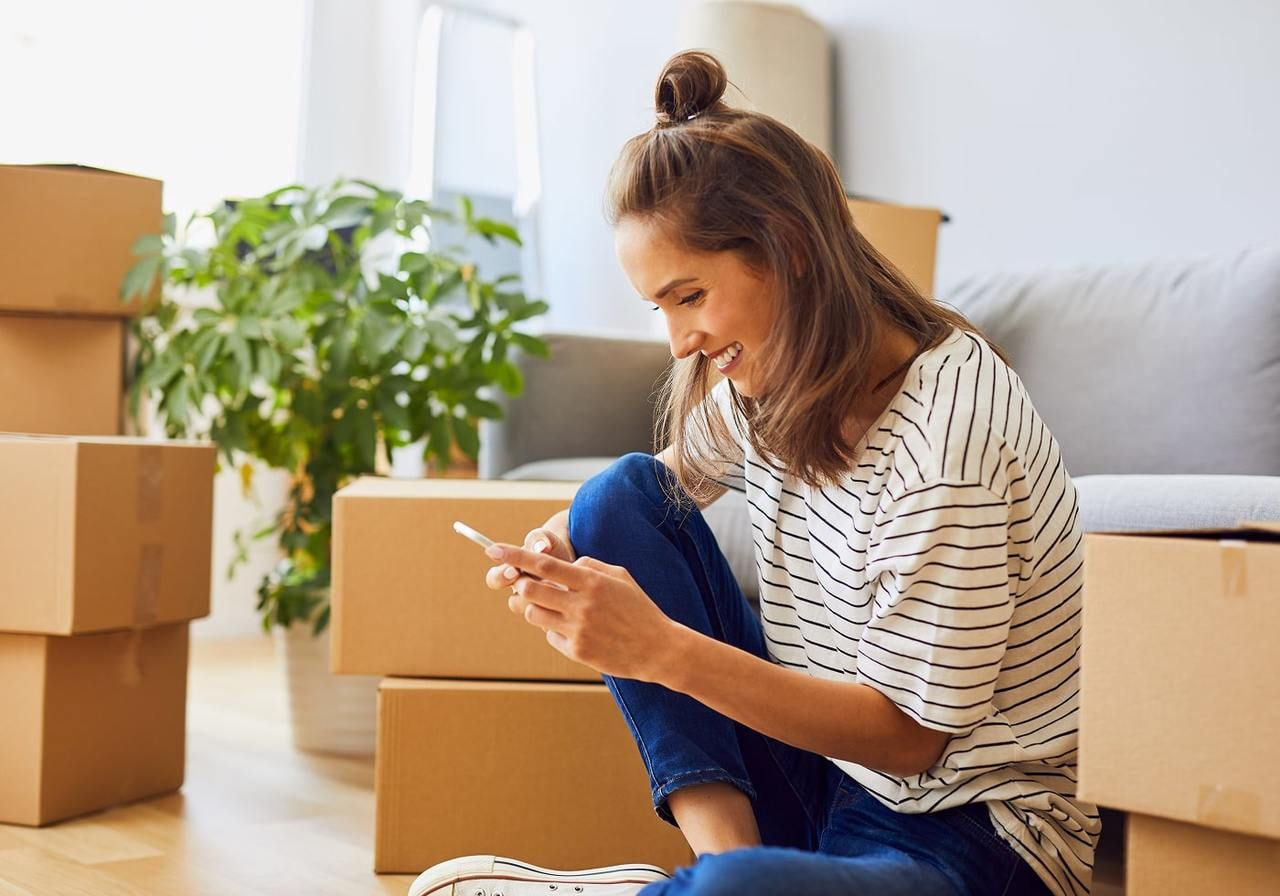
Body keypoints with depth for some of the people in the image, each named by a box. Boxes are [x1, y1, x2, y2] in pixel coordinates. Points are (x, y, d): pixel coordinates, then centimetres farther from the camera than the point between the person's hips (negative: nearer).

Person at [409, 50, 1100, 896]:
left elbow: (911, 734, -19)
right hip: (826, 777, 9)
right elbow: (664, 480, 20)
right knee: (621, 494, 0)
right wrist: (558, 548, -4)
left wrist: (665, 650, -27)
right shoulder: (769, 380, 0)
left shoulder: (946, 424, -23)